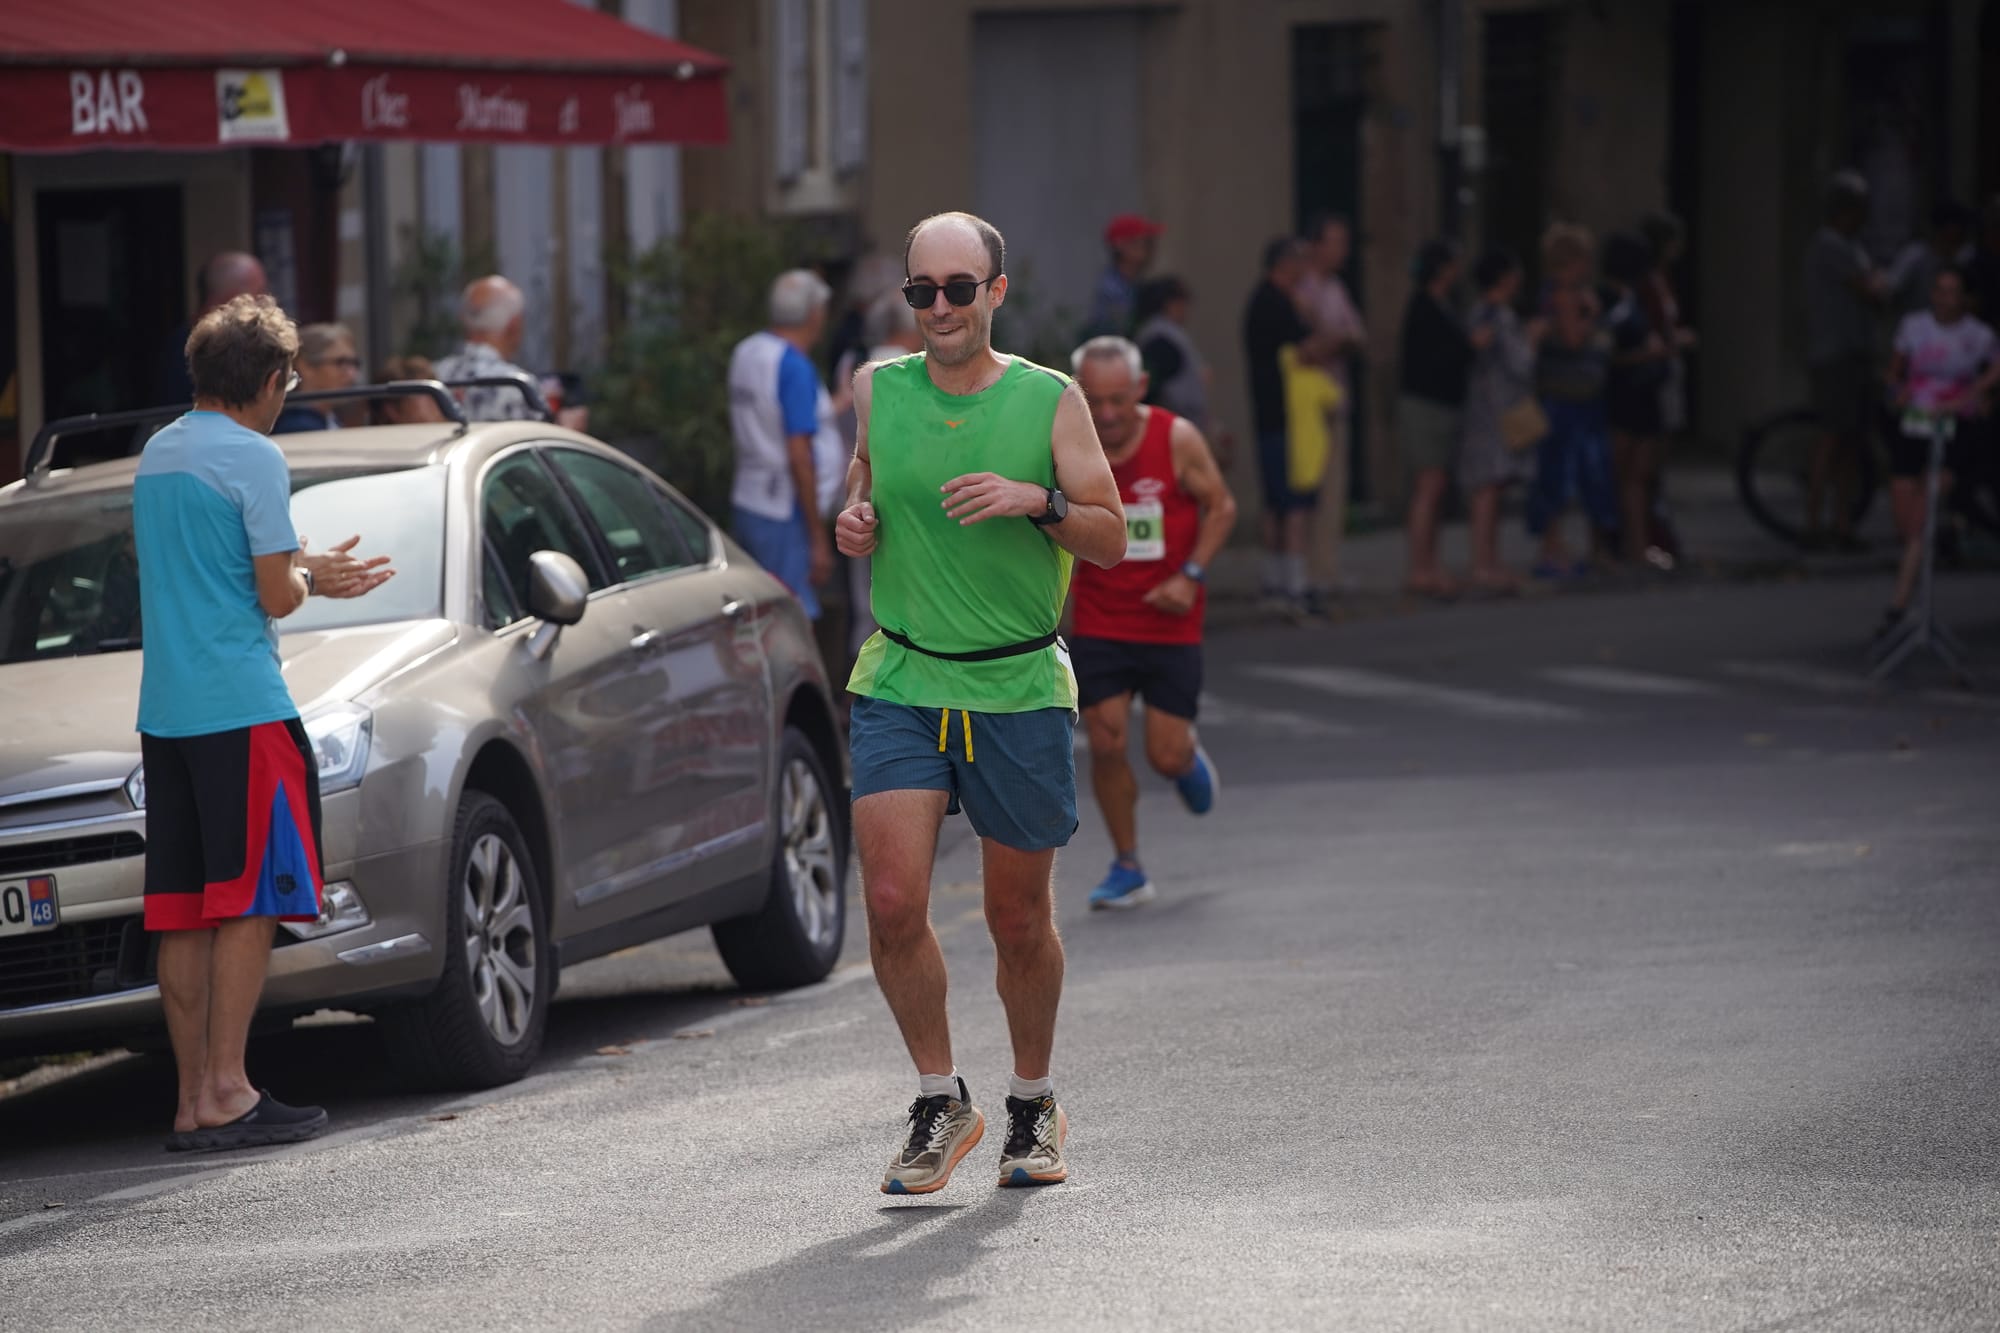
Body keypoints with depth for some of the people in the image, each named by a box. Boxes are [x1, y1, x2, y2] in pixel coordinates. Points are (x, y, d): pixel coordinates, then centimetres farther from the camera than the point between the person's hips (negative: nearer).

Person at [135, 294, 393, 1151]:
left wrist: (309, 573, 23)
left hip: (163, 711, 8)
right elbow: (275, 598, -10)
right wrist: (307, 578, 12)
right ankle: (226, 1089, -10)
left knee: (182, 912, 5)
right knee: (250, 901, -5)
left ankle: (193, 1100, 4)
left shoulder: (157, 455, 16)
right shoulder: (252, 460, -9)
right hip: (241, 706, -8)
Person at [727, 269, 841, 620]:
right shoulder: (796, 367, -17)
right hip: (783, 513, -9)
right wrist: (818, 538, -16)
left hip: (745, 505, 9)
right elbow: (799, 457, -19)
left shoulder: (746, 351, 8)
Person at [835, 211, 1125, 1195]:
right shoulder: (876, 390, 4)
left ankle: (1033, 1106, 28)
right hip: (900, 682, 1)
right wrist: (854, 517, 1)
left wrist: (1038, 499, -20)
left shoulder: (1050, 400, -2)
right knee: (892, 902, -12)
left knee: (1020, 921, 6)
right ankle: (940, 1103, 6)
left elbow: (1111, 539, -2)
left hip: (1021, 688, -1)